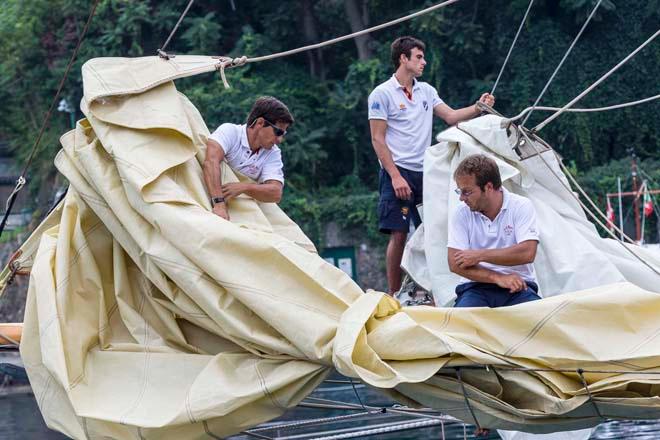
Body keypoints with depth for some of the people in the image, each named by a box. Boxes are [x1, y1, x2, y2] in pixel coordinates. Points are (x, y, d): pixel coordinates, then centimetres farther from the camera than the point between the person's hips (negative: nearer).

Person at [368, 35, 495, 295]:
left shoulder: (426, 91, 15)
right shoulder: (382, 94, -3)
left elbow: (451, 116, 11)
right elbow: (378, 140, -7)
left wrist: (479, 108, -6)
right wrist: (395, 177, -14)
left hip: (424, 173, 6)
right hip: (398, 173, -6)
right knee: (399, 235, -8)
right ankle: (394, 296, -2)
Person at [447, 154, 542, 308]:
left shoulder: (521, 206, -1)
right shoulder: (462, 213, 3)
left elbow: (527, 253, -14)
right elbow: (455, 263, -5)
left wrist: (479, 255, -11)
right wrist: (497, 278, -15)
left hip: (517, 287, 0)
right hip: (476, 287, 0)